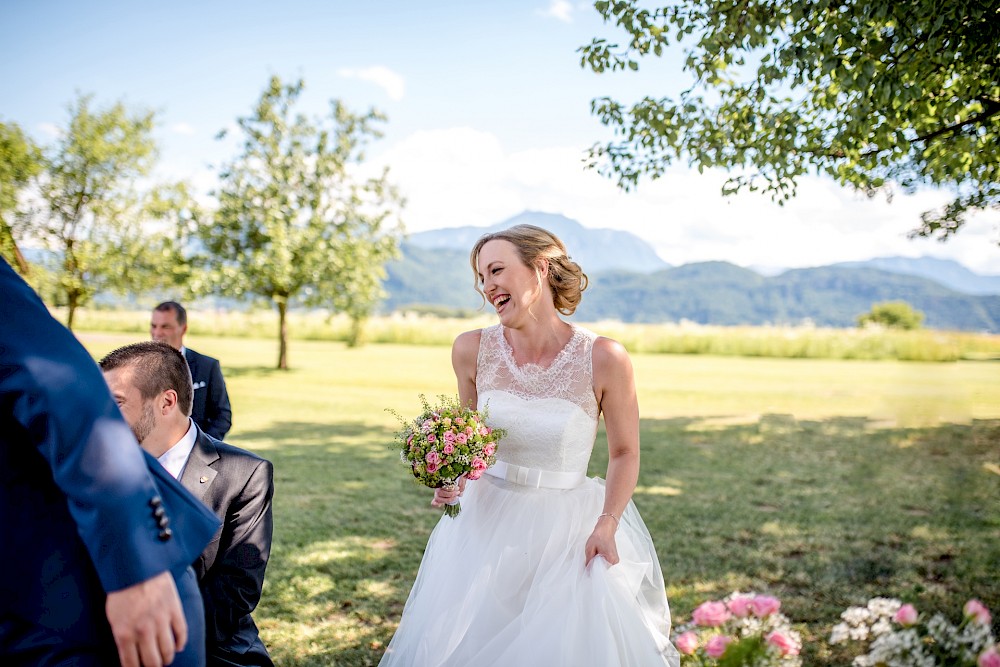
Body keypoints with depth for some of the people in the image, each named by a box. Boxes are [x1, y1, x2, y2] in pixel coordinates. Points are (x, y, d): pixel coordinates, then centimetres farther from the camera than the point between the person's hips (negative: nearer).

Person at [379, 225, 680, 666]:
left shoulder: (604, 359, -15)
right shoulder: (472, 349, -6)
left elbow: (625, 453, -3)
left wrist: (606, 525, -14)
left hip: (569, 526, -2)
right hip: (486, 519, 3)